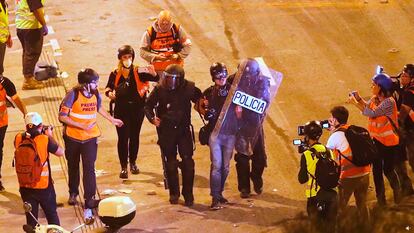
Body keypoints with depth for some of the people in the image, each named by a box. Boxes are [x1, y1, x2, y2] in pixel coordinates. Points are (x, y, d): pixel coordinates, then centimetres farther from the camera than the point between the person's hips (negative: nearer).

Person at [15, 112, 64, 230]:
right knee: (52, 215, 17)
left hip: (25, 186, 3)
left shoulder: (19, 139, -9)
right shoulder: (45, 140, -18)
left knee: (31, 217, 15)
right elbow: (61, 152, -4)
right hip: (43, 186, -3)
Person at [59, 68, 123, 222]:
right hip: (73, 138, -1)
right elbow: (62, 117, -18)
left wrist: (112, 119, 25)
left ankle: (89, 203, -11)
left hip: (90, 138, 1)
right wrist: (81, 126, -25)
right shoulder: (73, 95, -18)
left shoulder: (96, 94, -5)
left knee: (89, 169, -10)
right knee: (73, 166, 19)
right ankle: (73, 193, 45)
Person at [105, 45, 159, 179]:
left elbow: (156, 79, -12)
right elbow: (108, 87, 8)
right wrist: (109, 93, -14)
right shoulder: (115, 74, -3)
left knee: (134, 136, 13)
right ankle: (123, 167, 5)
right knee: (123, 137, -2)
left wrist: (153, 73, -33)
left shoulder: (138, 72, -5)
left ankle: (133, 163, 30)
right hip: (121, 110, -1)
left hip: (137, 109, 1)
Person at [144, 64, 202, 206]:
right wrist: (152, 118, -14)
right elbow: (148, 106, 2)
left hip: (183, 129, 0)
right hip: (166, 131, 0)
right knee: (171, 163, 8)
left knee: (187, 162, -8)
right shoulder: (160, 90, -8)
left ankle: (188, 194, 1)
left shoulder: (188, 88, -7)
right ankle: (174, 193, 21)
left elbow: (200, 100, 12)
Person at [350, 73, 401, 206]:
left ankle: (396, 190, 29)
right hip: (376, 139, 7)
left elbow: (372, 113, -27)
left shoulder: (389, 102, -23)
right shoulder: (375, 98, 0)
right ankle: (380, 196, 20)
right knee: (376, 169, 8)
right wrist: (359, 99, -2)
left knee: (388, 169, 1)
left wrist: (355, 103, -23)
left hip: (389, 141, -7)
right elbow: (367, 107, 16)